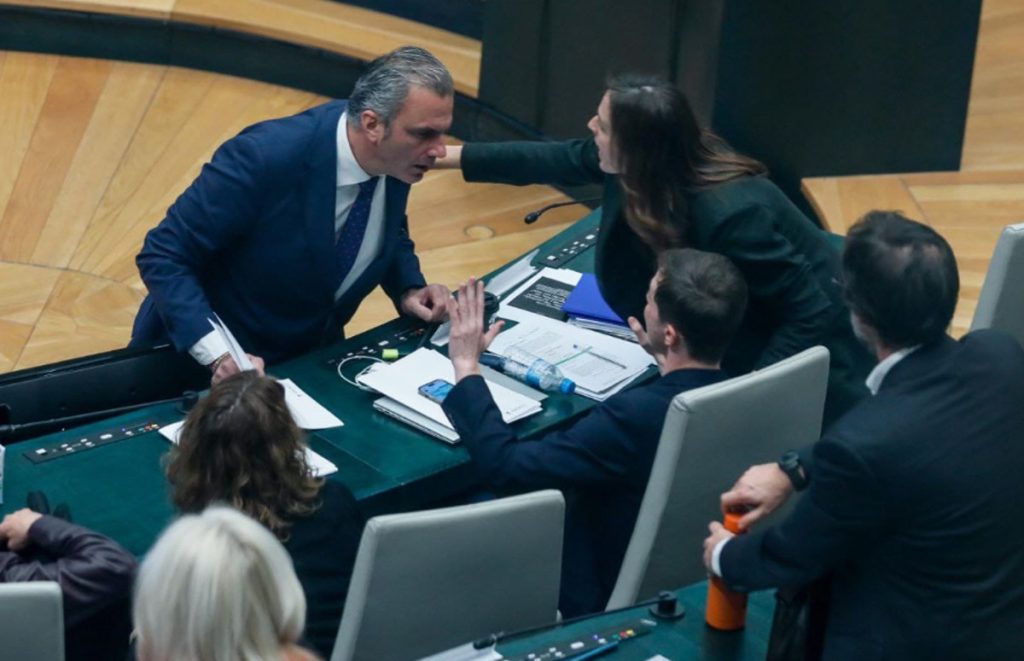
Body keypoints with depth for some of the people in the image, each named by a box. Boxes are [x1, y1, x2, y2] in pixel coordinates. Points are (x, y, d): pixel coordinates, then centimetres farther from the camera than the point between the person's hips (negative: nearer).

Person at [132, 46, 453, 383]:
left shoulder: (397, 160, -10)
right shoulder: (265, 157, -28)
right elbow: (162, 256, -22)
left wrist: (409, 289, -8)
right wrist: (219, 355, -34)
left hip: (313, 357, 5)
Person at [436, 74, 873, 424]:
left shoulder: (730, 215, -39)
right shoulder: (642, 165, -16)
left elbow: (814, 314, -33)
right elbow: (557, 160, 0)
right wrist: (448, 156, 4)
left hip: (803, 349, -7)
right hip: (727, 339, 8)